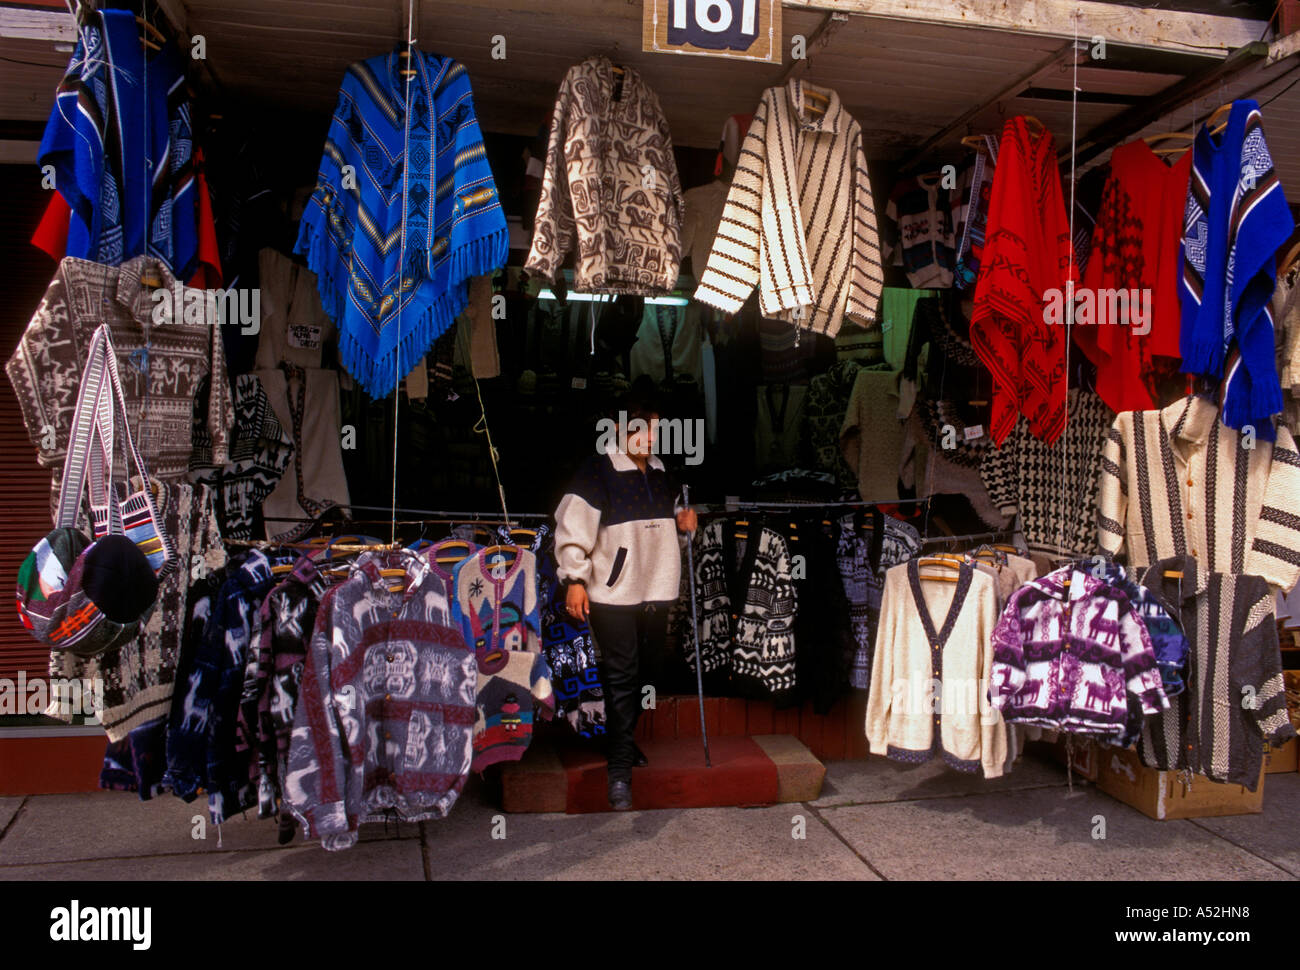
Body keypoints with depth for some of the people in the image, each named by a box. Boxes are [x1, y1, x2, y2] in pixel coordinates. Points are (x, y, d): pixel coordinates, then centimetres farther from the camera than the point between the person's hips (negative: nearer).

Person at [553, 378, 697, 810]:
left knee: (648, 670, 14)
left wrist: (683, 520, 5)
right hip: (613, 595, -7)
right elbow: (572, 528, -12)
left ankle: (623, 738, 36)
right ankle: (620, 769, 3)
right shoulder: (598, 471, -10)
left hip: (655, 592, 7)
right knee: (621, 677, -5)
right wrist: (574, 580, -16)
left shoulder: (660, 471, 12)